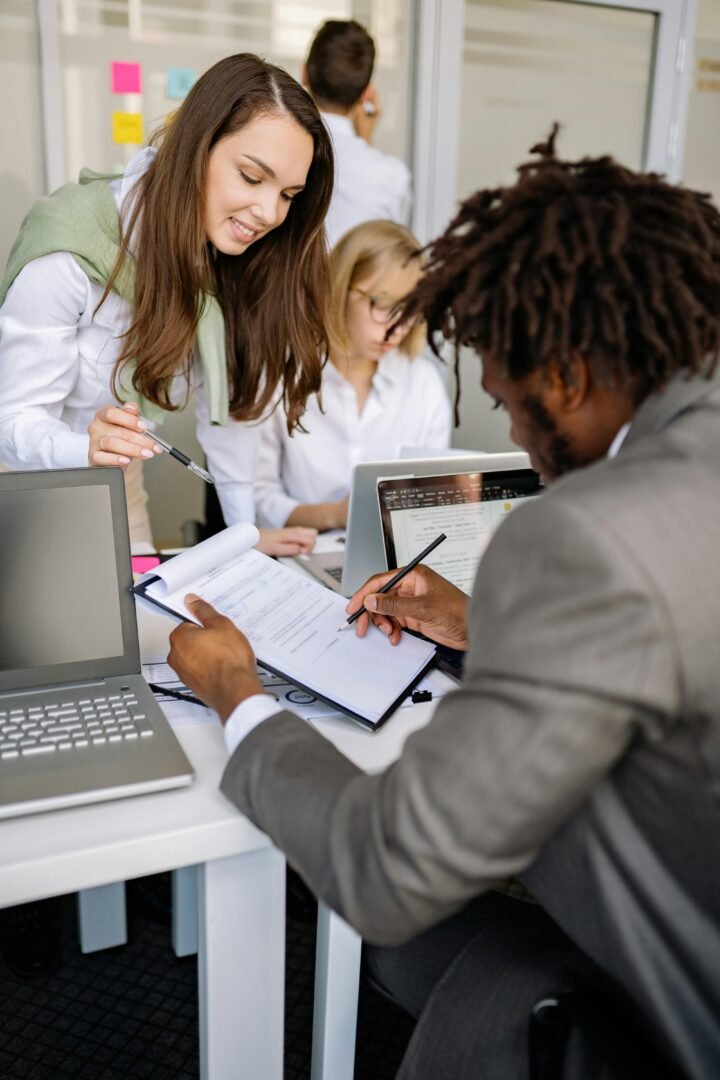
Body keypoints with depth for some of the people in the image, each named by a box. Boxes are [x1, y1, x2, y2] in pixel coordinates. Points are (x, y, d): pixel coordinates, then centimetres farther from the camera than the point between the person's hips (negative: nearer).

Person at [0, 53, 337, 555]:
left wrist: (248, 531, -8)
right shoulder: (68, 250, -27)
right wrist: (88, 450, -45)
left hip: (120, 493, 5)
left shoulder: (233, 254, -10)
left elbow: (230, 400, -5)